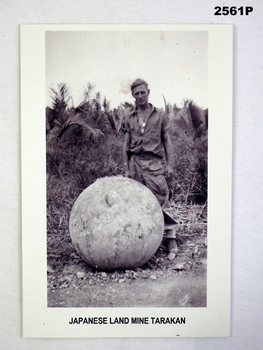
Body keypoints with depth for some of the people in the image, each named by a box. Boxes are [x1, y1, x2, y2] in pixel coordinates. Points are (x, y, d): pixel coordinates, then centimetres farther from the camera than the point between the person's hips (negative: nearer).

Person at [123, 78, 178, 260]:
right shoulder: (130, 116, 12)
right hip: (135, 162, 3)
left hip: (154, 162, -3)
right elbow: (126, 143, 14)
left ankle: (172, 240, -2)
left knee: (162, 201, -7)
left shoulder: (160, 115, 7)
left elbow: (167, 140, 8)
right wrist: (127, 168, 8)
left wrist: (170, 164, 0)